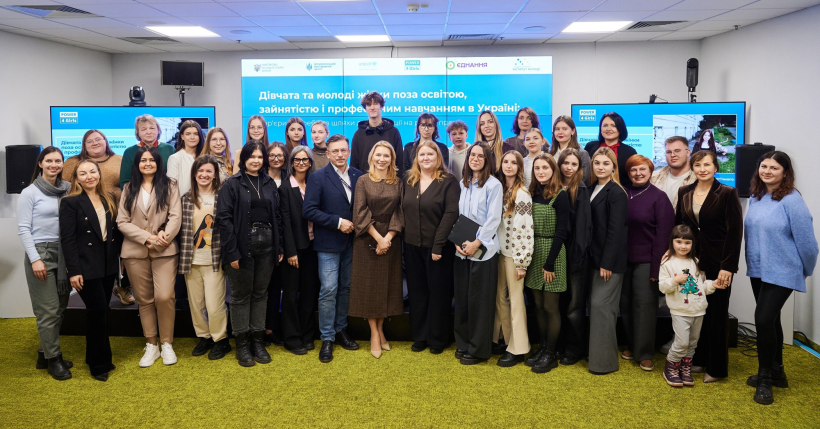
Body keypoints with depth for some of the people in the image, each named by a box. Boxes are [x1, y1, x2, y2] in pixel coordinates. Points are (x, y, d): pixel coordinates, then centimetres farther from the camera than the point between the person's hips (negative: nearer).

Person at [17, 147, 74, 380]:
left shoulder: (66, 190, 8)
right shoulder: (29, 193, -4)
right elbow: (23, 229, -7)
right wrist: (35, 259, -14)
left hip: (63, 254, 5)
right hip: (40, 253, -5)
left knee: (60, 308, 8)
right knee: (48, 310, -3)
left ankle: (45, 354, 21)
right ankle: (53, 359, 9)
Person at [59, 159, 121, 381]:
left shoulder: (110, 198, 8)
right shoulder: (70, 202, -9)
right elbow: (67, 239, -12)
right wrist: (74, 271, -16)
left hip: (109, 264, 5)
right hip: (87, 267, -5)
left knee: (100, 312, 13)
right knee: (98, 311, -3)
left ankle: (96, 357, 27)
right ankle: (98, 364, 12)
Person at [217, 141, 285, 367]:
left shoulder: (269, 183, 9)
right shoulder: (232, 184, -5)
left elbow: (278, 216, 10)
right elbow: (223, 218, -10)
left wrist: (279, 247, 4)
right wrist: (232, 251, -15)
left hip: (266, 245, 4)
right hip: (243, 245, -4)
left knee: (260, 294, 11)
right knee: (241, 296, 7)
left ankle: (258, 341, 22)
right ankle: (241, 344, 17)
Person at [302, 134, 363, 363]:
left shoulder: (359, 176, 4)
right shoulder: (318, 178, -6)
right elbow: (309, 210, -13)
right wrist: (337, 222, -16)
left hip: (351, 242, 4)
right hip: (329, 243, -4)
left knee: (346, 288, 12)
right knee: (328, 290, -3)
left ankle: (341, 330, 28)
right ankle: (327, 339, 8)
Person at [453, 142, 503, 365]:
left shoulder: (493, 184, -6)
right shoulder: (463, 183, 12)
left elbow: (493, 219, -11)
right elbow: (458, 215, 12)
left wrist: (476, 243, -16)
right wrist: (457, 241, -2)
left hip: (483, 250, -5)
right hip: (462, 250, 6)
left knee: (479, 299, 0)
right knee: (462, 297, 9)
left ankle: (478, 349, 12)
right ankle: (463, 344, 22)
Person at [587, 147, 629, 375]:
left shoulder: (616, 193, -12)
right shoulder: (593, 189, 11)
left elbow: (615, 230, -16)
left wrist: (607, 263, -18)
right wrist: (596, 259, 9)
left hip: (610, 258, -8)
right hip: (595, 256, 8)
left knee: (601, 304, -6)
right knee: (595, 304, 12)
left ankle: (604, 360, 4)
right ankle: (596, 352, 23)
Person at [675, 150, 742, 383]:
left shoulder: (727, 193, -8)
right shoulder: (684, 193, 6)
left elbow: (735, 232, -11)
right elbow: (677, 224, 12)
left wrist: (728, 267, -16)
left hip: (717, 263, -4)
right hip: (691, 260, 4)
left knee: (716, 314, 5)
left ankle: (717, 368, 17)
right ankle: (699, 360, 22)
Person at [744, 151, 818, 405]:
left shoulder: (791, 200, -16)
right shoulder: (755, 198, 5)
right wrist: (752, 260, 14)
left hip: (781, 272, -7)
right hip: (757, 270, 7)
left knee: (764, 319, -12)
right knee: (770, 320, 16)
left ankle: (766, 379, 5)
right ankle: (776, 372, 32)